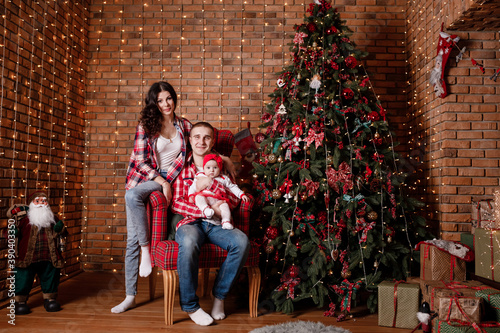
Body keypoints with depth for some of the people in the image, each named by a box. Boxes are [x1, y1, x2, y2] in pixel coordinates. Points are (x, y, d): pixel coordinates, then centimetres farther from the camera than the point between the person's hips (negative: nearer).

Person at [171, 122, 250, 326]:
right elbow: (176, 203, -2)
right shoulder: (181, 168, 9)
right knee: (189, 243, -37)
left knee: (242, 242, -28)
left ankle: (219, 294, -5)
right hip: (190, 222, -2)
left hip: (216, 224, 3)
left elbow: (234, 201, 8)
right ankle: (190, 305, -16)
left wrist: (208, 185, -9)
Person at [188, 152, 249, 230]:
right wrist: (191, 195, 1)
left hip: (218, 201, 0)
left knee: (225, 205, -29)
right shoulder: (200, 176, 20)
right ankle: (206, 209, -53)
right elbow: (193, 187, 19)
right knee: (199, 197, -31)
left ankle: (226, 221, -41)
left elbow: (233, 187, 24)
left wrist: (242, 195, 13)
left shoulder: (223, 179, 20)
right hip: (204, 197, 0)